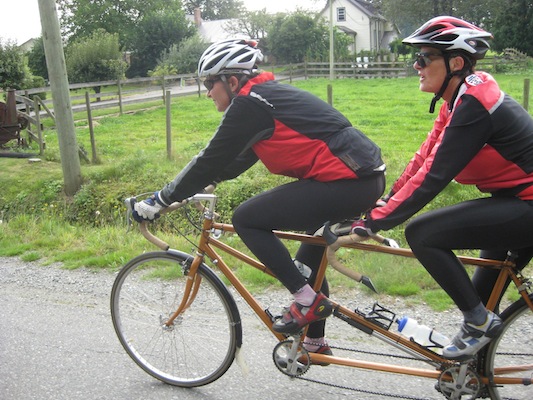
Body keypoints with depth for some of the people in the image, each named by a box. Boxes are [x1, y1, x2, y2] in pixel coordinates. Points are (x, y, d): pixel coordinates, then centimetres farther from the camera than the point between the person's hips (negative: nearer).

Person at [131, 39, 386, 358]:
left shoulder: (249, 104, -9)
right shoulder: (269, 95, 20)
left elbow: (212, 160, -8)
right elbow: (233, 162, 26)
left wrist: (159, 201, 1)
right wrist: (184, 189, 26)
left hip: (346, 182, -10)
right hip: (367, 179, 10)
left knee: (246, 219, -4)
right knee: (309, 260, 23)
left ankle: (307, 299, 0)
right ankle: (316, 343, 36)